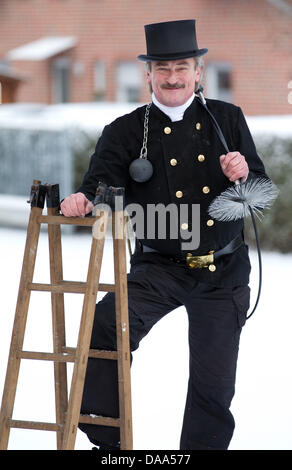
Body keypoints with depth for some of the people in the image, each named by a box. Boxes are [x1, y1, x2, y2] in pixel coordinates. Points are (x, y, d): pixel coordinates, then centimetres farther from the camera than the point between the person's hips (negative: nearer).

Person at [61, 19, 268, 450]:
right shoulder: (126, 132, 1)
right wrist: (82, 200, -35)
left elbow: (263, 191, 7)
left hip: (224, 271, 2)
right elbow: (102, 182, -11)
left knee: (214, 385, 4)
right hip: (160, 268, -1)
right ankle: (104, 439, -16)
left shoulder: (227, 119, 6)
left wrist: (243, 175, -16)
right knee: (106, 326, -28)